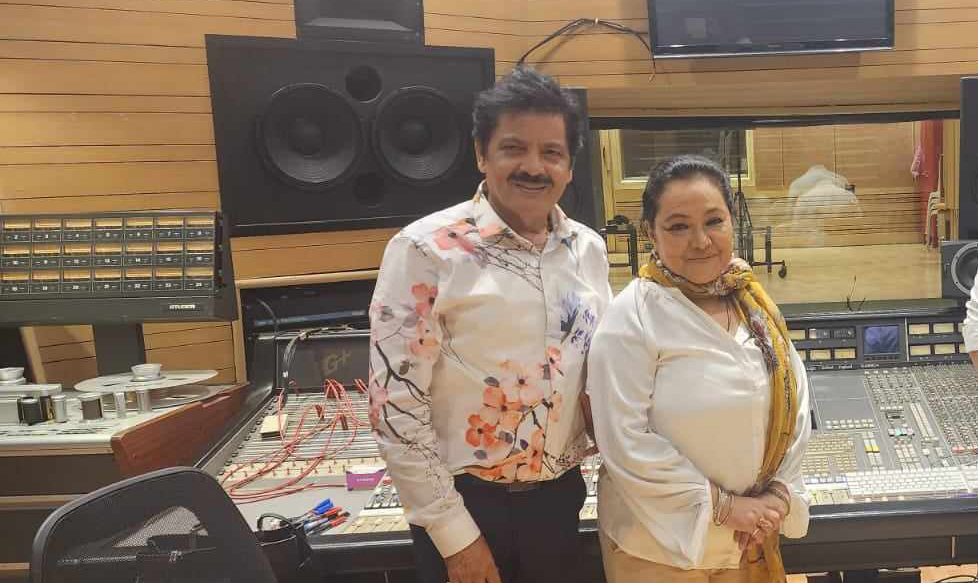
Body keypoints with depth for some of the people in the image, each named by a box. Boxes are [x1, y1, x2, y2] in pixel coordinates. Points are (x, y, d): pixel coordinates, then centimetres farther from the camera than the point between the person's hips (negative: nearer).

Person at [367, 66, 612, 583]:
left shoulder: (589, 250, 2)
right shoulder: (426, 250, -15)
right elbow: (394, 404, -15)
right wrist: (455, 535, -13)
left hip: (559, 497, 5)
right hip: (466, 503, -5)